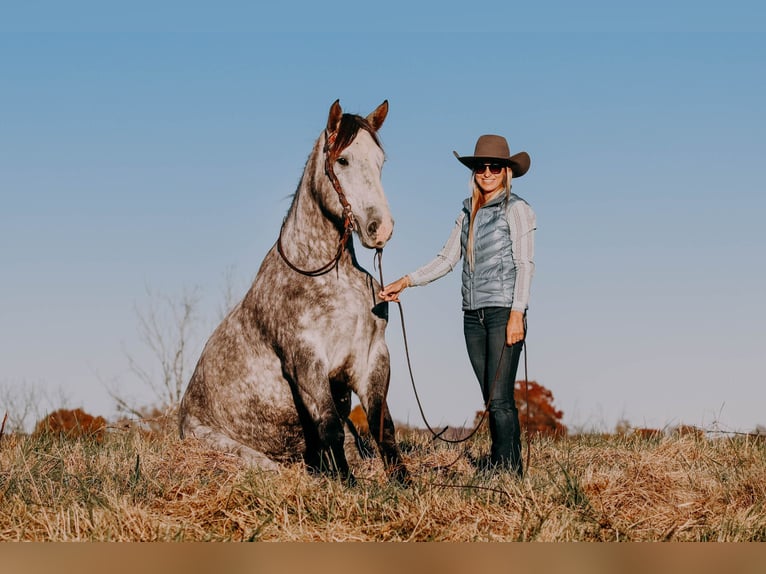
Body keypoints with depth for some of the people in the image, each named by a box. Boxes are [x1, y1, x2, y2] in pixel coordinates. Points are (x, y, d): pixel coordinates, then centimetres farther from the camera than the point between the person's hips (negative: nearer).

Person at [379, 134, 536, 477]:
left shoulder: (516, 210, -3)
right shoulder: (468, 212, 16)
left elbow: (525, 265, -9)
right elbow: (447, 260, 16)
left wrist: (517, 313, -17)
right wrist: (405, 282, 6)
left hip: (504, 312, -6)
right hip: (473, 315, 7)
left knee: (500, 398, -12)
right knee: (491, 400, 7)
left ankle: (508, 471, -10)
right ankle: (501, 470, 9)